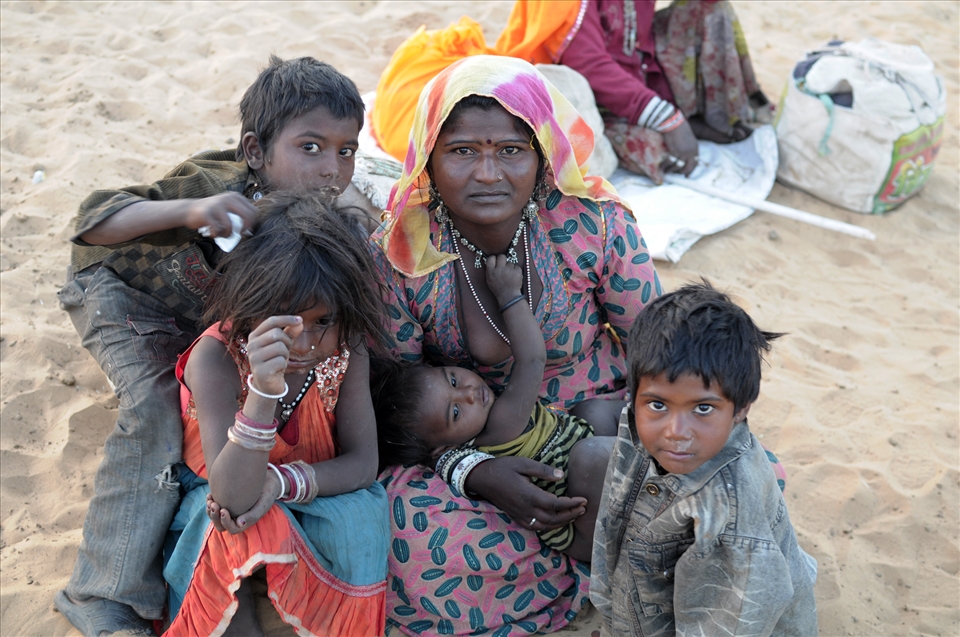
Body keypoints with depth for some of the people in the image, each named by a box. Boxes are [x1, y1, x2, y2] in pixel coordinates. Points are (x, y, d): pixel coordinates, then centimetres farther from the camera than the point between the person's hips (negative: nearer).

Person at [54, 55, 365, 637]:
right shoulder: (217, 186, -39)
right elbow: (92, 222, -44)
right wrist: (188, 211, -60)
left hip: (208, 317, 6)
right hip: (120, 290, -6)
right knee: (157, 407, -26)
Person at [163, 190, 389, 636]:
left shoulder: (346, 351, -17)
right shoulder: (215, 358, -29)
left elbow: (363, 462, -16)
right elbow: (233, 498, -38)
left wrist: (282, 480, -34)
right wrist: (264, 391, -53)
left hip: (307, 503, 3)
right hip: (213, 507, -2)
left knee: (361, 510, -28)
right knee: (246, 524, -35)